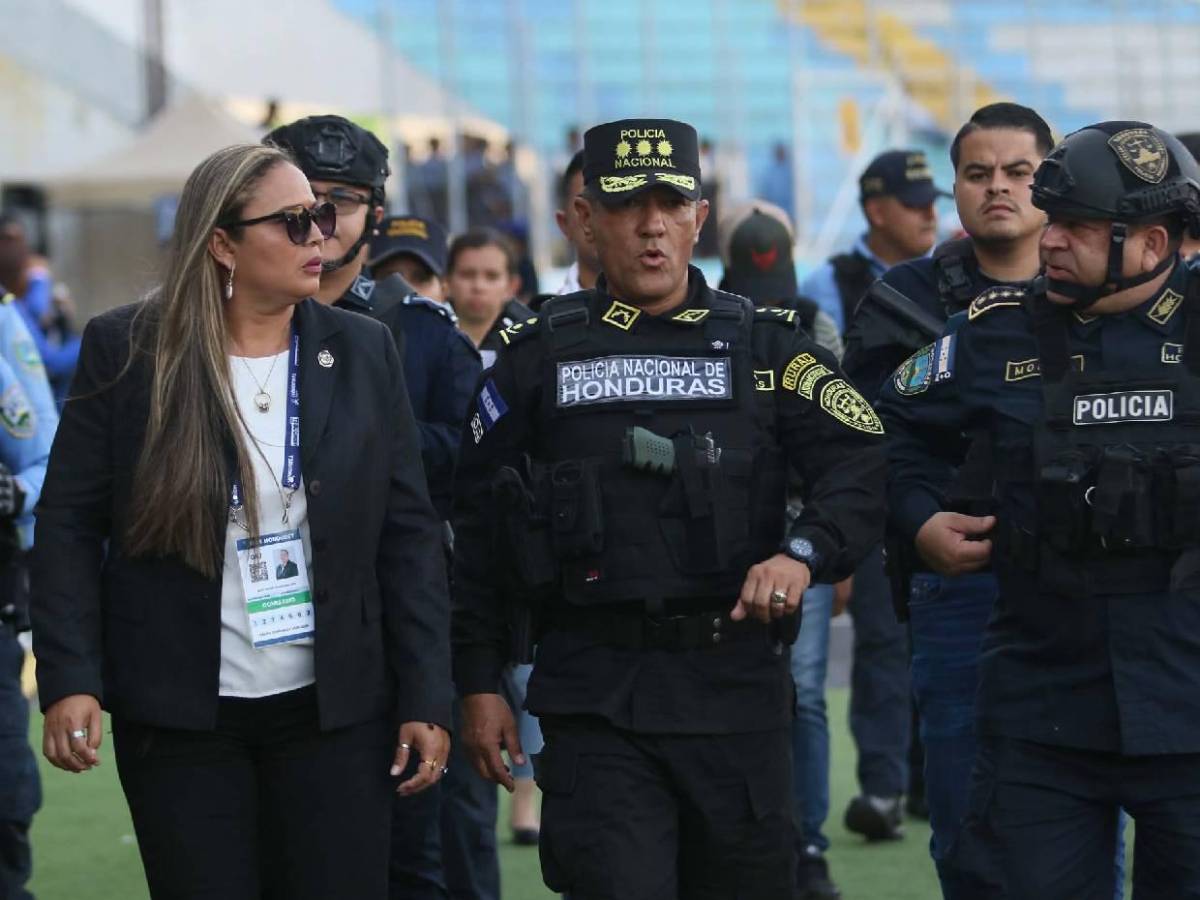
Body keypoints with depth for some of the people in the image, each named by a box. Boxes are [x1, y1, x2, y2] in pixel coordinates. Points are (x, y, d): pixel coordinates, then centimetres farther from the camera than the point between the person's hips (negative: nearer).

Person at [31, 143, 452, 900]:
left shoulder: (363, 353, 4)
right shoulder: (127, 352, -2)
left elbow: (409, 533, 4)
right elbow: (69, 525, -2)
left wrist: (426, 697, -2)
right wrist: (70, 680, -12)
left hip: (335, 714, 2)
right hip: (177, 715, -1)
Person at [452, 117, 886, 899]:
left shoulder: (767, 346, 7)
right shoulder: (540, 356, 8)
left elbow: (860, 466, -2)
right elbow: (479, 528, 10)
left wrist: (804, 554, -21)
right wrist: (480, 683, 5)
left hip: (739, 686, 1)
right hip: (595, 696, -1)